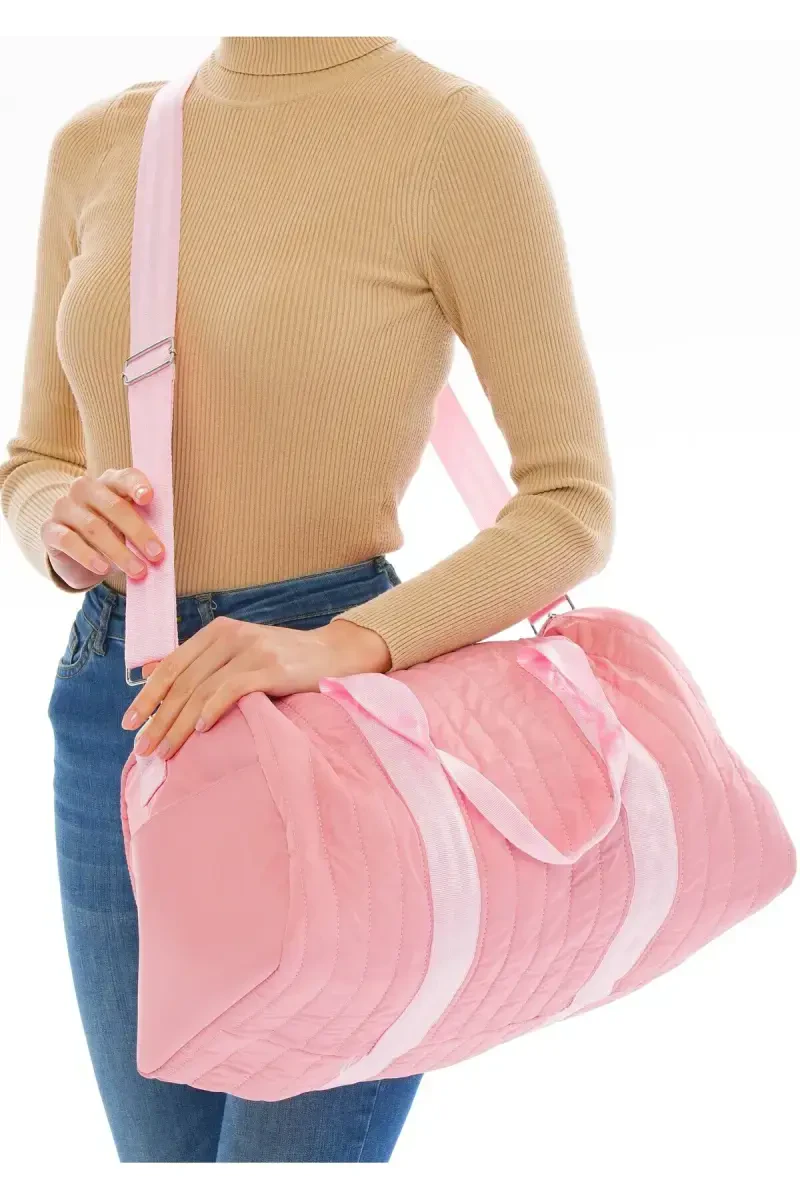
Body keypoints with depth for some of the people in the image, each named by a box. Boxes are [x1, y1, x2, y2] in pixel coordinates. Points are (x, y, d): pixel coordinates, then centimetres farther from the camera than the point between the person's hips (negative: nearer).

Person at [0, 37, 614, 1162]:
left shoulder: (459, 137, -9)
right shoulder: (96, 148, 7)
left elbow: (574, 505, -10)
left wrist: (343, 644, -25)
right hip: (115, 717, 6)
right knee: (165, 1160, 15)